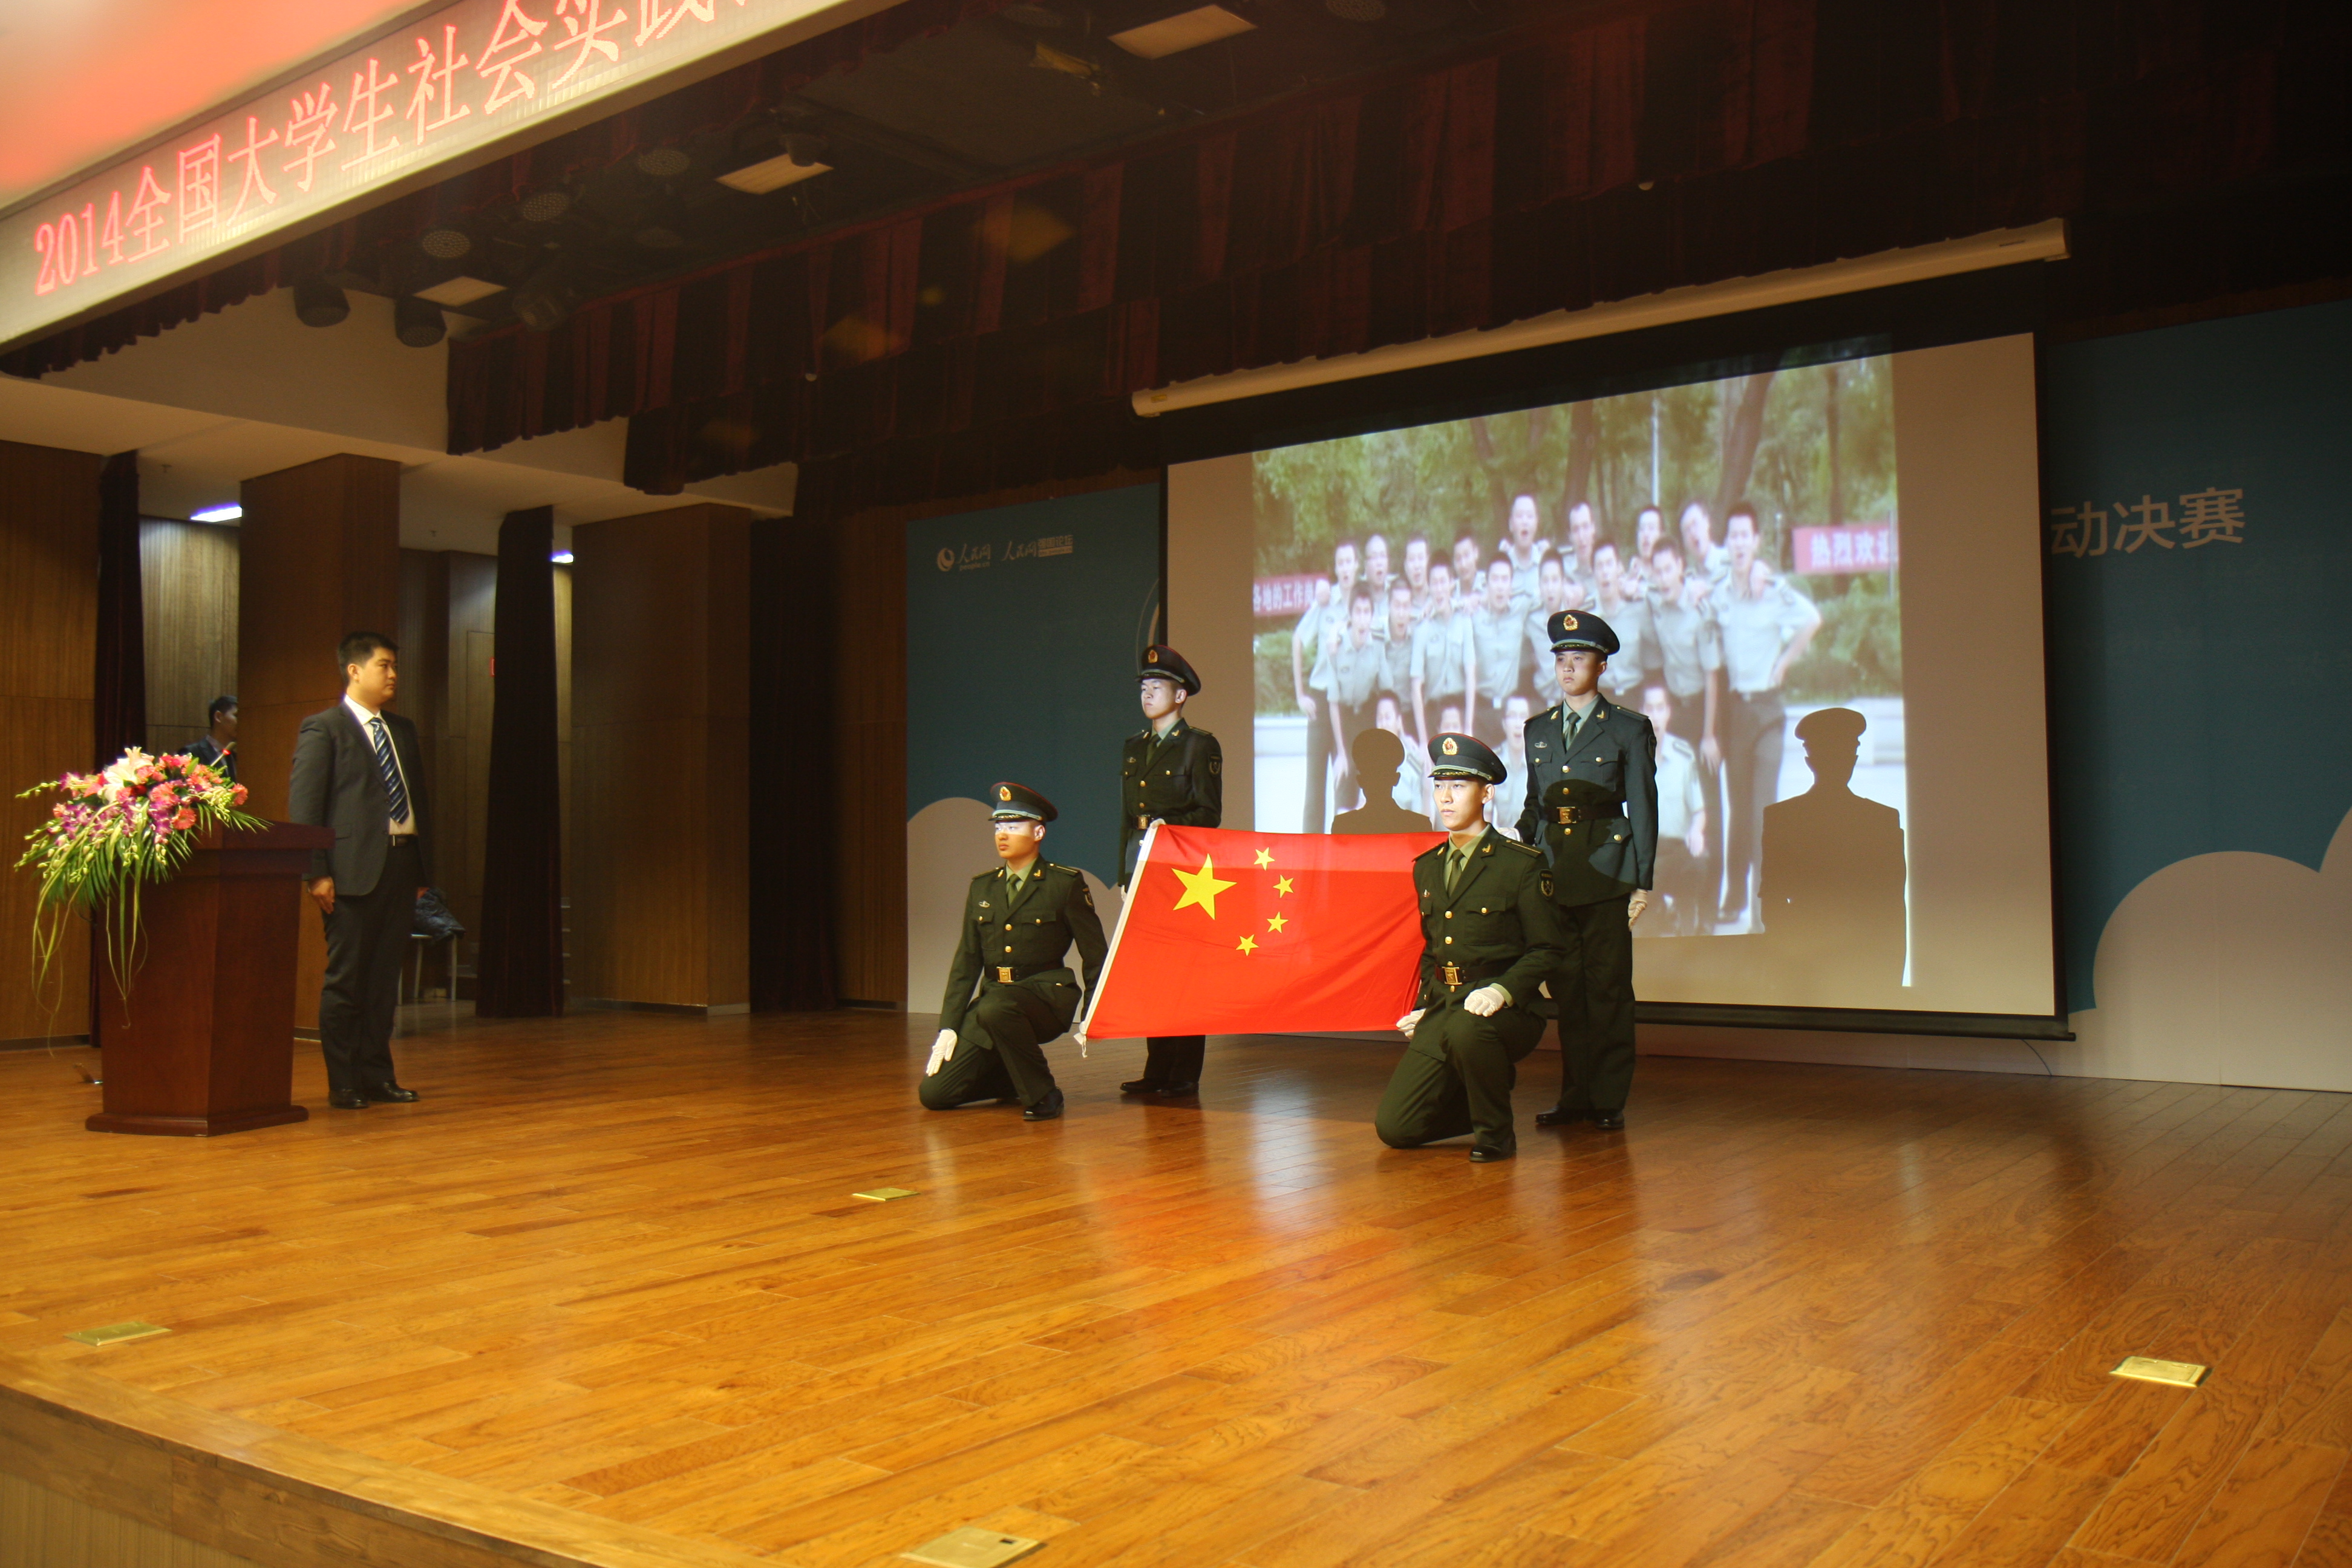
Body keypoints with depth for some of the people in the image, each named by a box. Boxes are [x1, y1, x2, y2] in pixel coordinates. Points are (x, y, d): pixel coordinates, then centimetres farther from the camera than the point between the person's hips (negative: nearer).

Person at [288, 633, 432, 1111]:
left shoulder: (403, 730, 18)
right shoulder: (323, 728, -1)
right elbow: (303, 806, -6)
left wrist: (424, 869, 11)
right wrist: (317, 872, -14)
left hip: (402, 862, 6)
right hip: (354, 869, -6)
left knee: (385, 978, 9)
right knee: (346, 978, 0)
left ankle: (377, 1076, 17)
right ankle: (343, 1084, 8)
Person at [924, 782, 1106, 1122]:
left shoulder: (1066, 884, -2)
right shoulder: (982, 887, 12)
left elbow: (1095, 954, -1)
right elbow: (966, 963, 11)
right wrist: (948, 1027, 2)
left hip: (1047, 996, -5)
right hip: (993, 999, 5)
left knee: (995, 1007, -40)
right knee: (934, 1093, -7)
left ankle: (1042, 1093, -17)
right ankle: (1017, 1078, 19)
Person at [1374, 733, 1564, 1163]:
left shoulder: (1522, 863, -5)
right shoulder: (1427, 867, 15)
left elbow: (1546, 950, -5)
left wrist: (1502, 991, -22)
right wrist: (1423, 1008, 11)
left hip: (1507, 1009, -5)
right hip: (1442, 1008, 6)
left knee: (1467, 1030, -41)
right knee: (1395, 1128, -7)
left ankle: (1495, 1131, -12)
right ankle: (1493, 1082, 20)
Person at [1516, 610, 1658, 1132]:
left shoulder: (1629, 729, 3)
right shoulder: (1538, 729, 15)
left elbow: (1643, 809, 1)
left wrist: (1643, 882, -4)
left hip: (1605, 869, -4)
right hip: (1552, 871, 4)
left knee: (1608, 985, -2)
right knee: (1566, 986, 7)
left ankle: (1609, 1099, 6)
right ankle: (1575, 1095, 16)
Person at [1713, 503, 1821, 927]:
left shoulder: (1776, 589, -6)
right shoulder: (1719, 594, 6)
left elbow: (1813, 619, -15)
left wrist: (1784, 662, -12)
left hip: (1768, 706, -4)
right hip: (1734, 705, 4)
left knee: (1764, 803, -9)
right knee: (1737, 804, 8)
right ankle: (1734, 900, 15)